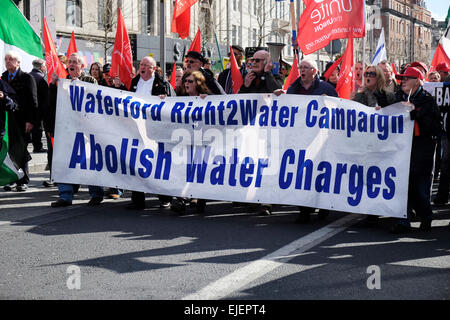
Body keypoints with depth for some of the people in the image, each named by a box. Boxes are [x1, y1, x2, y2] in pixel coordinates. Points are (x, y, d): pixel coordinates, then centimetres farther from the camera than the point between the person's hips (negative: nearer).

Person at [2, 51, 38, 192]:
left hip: (21, 121, -4)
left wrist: (31, 121, -12)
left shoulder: (27, 78, -1)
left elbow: (33, 101, -5)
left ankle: (23, 181, 7)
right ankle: (13, 180, 11)